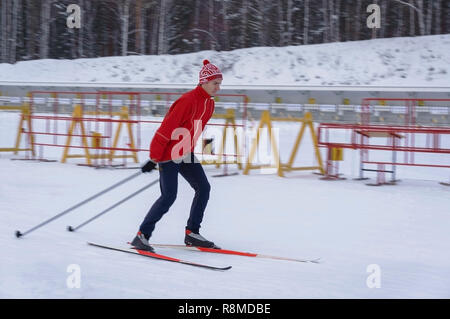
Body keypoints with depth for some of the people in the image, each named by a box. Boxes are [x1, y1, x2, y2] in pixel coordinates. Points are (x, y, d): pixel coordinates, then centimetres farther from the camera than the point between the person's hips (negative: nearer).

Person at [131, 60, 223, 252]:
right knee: (169, 196, -14)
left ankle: (191, 233, 11)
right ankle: (142, 235, -5)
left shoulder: (209, 103, 7)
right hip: (168, 153, -9)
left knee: (203, 188, 3)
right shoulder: (188, 100, -22)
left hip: (185, 154, 9)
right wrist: (154, 158, -21)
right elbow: (167, 128, -22)